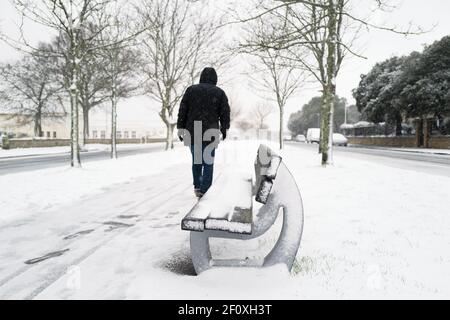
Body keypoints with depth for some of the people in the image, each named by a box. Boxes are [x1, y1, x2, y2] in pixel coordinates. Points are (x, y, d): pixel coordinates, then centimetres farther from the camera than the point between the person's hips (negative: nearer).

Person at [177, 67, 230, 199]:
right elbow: (225, 113, 4)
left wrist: (180, 128, 9)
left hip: (192, 131, 2)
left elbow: (182, 110, 4)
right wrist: (224, 129, 17)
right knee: (208, 162, 5)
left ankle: (197, 186, 15)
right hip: (210, 133, -2)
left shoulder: (191, 90, 6)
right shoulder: (219, 93, 3)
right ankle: (205, 190, 3)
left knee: (196, 159, 18)